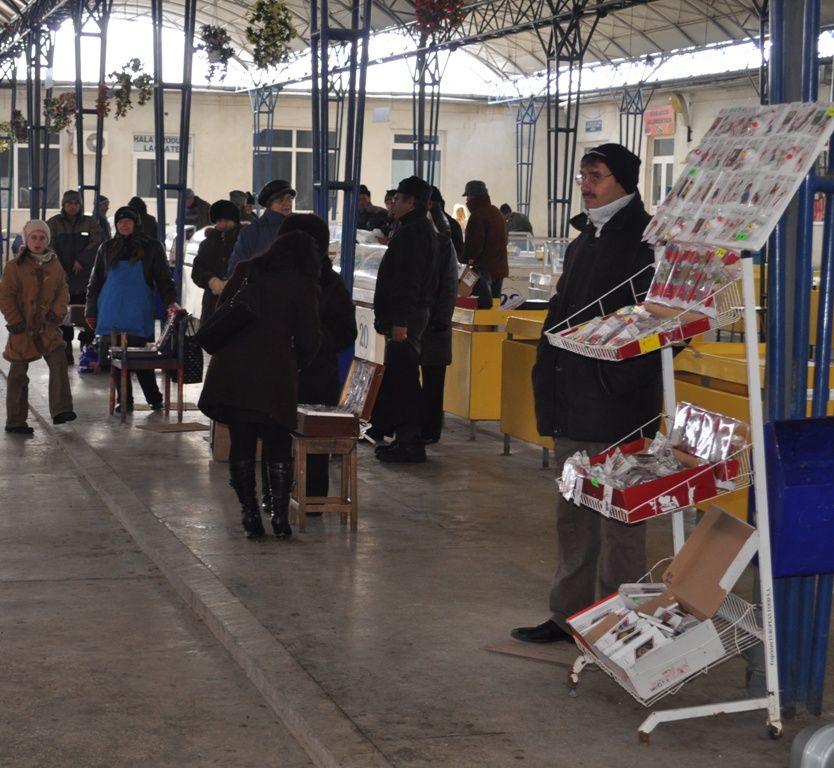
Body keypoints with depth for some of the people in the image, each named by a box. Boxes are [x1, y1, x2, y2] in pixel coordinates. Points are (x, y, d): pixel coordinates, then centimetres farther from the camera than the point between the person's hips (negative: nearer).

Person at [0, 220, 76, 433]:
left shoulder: (54, 265, 7)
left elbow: (63, 291, 10)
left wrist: (57, 312, -7)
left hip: (48, 327, 3)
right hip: (22, 328, -3)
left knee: (59, 363, -14)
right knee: (18, 374, 3)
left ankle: (61, 410, -14)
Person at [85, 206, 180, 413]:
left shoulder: (151, 247, 4)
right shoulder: (108, 248, 12)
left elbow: (164, 279, 3)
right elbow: (95, 281, 17)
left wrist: (170, 301, -14)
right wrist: (91, 310, 13)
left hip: (138, 315, -3)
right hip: (112, 314, 3)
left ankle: (154, 398, 7)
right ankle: (124, 400, 12)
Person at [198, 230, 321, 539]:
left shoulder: (245, 271, 10)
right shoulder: (303, 286, 1)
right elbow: (308, 340, 2)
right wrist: (294, 365, 20)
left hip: (231, 371, 3)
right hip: (275, 373, -3)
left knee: (241, 444, 9)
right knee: (278, 447, 8)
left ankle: (250, 514, 9)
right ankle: (280, 515, 5)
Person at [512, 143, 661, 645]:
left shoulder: (645, 240, -11)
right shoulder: (586, 239, 17)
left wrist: (623, 382, -20)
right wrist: (549, 379, 16)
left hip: (617, 402, -9)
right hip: (575, 404, 9)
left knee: (617, 519, -1)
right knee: (573, 513, 15)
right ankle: (569, 615, 24)